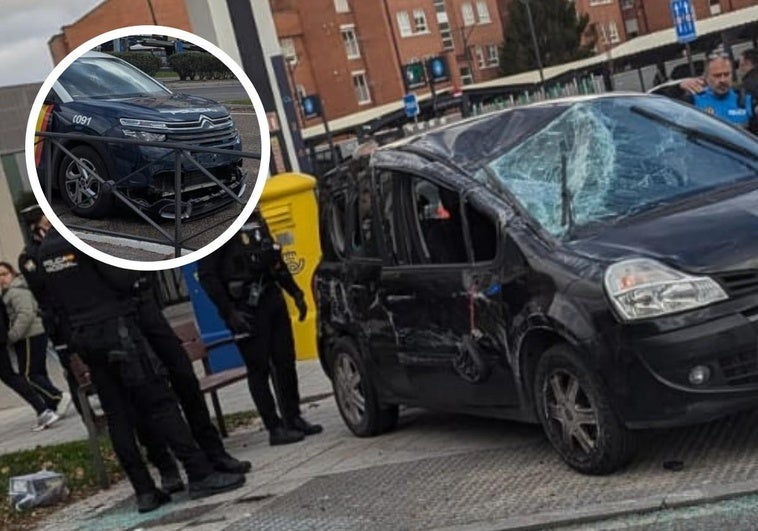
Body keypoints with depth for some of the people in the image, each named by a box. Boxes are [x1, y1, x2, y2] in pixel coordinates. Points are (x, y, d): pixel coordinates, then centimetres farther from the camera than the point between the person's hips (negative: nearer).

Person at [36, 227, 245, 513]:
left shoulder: (42, 251, 12)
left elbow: (51, 301, 13)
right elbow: (122, 279, -15)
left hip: (82, 339, 7)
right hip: (115, 329, -7)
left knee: (118, 416, 7)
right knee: (159, 403, -6)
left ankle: (144, 491, 7)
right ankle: (200, 475, -7)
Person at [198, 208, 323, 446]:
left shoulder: (256, 219, 15)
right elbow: (207, 275, -14)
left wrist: (295, 293, 18)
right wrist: (229, 312, -18)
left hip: (272, 297, 7)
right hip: (246, 307, -7)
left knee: (285, 361, 10)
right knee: (259, 367, -2)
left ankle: (293, 418, 21)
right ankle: (275, 428, 4)